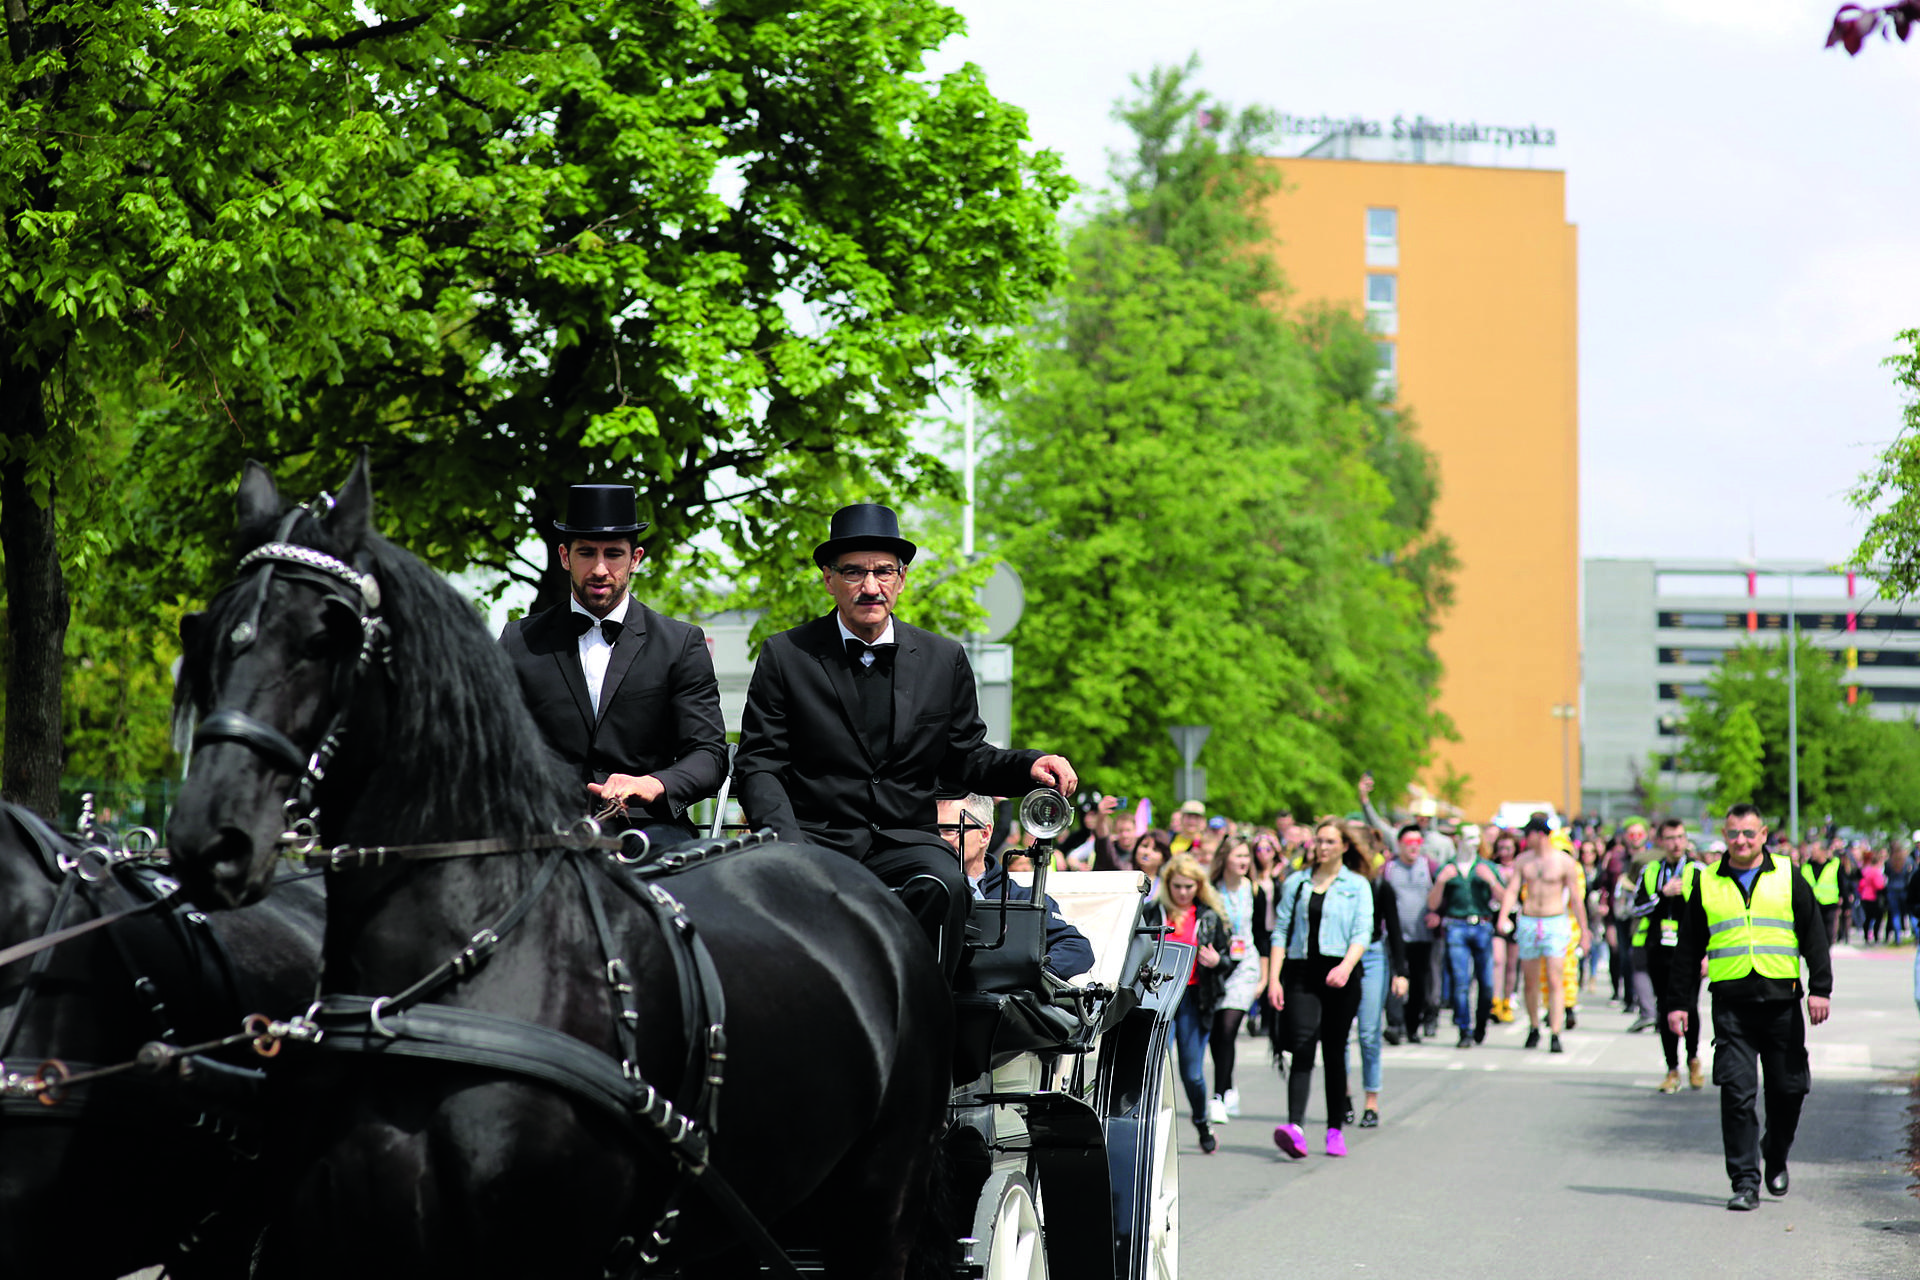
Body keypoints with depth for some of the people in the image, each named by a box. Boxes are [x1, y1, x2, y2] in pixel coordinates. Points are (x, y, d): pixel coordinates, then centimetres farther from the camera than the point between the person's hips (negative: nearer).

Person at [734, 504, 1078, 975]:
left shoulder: (944, 659, 13)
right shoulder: (785, 655, 6)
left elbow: (966, 759, 18)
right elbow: (758, 764, 3)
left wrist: (1029, 765, -4)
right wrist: (785, 839, -15)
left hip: (905, 843, 2)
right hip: (813, 836, -2)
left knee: (944, 886, -32)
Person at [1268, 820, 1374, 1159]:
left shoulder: (1357, 886, 8)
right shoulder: (1295, 884, 14)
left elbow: (1362, 934, -3)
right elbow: (1280, 932, 11)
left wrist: (1346, 966, -22)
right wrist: (1273, 979, 0)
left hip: (1340, 978, 0)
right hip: (1301, 974, 0)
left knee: (1334, 1051, 5)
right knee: (1302, 1048, -14)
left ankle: (1335, 1129, 16)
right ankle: (1294, 1128, -27)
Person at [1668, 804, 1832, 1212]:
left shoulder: (1787, 877, 8)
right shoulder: (1706, 884, 10)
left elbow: (1814, 934, 6)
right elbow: (1688, 948, 14)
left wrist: (1820, 989, -3)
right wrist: (1677, 1002, 11)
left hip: (1782, 1003, 0)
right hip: (1731, 1003, 0)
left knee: (1788, 1088, 5)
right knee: (1737, 1093, -8)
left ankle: (1776, 1158, 30)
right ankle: (1745, 1181, -4)